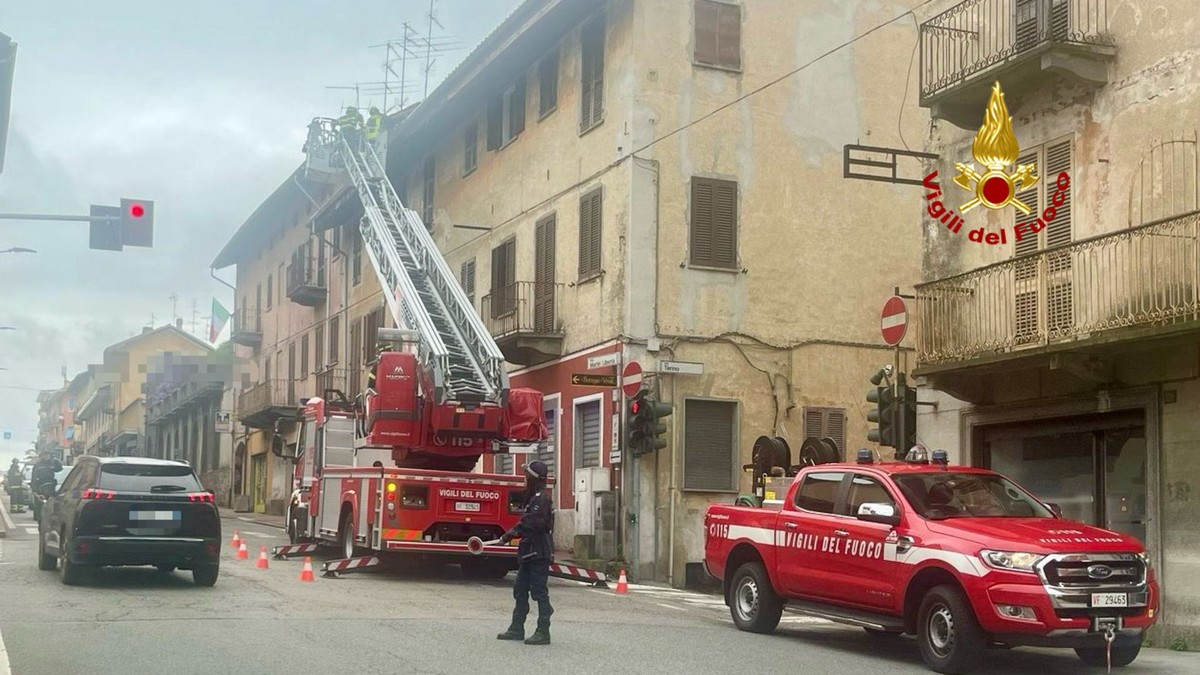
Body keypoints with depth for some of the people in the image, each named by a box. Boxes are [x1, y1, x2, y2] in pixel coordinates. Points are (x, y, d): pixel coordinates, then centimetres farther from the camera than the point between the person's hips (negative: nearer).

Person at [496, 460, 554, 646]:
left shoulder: (541, 498, -15)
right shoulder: (534, 497, 17)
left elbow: (532, 524, -22)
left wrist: (511, 534, -16)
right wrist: (514, 533, 9)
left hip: (539, 553, -10)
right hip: (530, 552, 10)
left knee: (539, 592, -6)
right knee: (520, 590, 13)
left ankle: (543, 632, -2)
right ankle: (517, 629, 19)